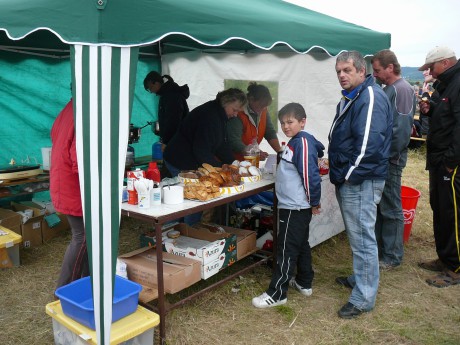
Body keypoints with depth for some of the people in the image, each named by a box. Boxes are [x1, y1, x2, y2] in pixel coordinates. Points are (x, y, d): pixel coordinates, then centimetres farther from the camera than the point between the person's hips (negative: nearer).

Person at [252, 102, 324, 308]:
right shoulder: (296, 142, 11)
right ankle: (304, 283, 34)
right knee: (301, 245, 20)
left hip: (295, 208, -10)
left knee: (287, 250, -3)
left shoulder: (303, 142, -19)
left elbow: (311, 175, -22)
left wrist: (314, 202, -12)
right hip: (293, 206, 10)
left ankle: (277, 294, 5)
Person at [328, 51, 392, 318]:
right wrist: (340, 175, 16)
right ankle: (360, 278, 38)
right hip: (349, 180, 10)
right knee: (357, 234, 22)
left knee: (362, 238, -3)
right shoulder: (350, 98, 17)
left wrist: (349, 176, -18)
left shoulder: (370, 97, -17)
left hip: (361, 182, -10)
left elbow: (369, 144, -25)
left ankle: (364, 298, 8)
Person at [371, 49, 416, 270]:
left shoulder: (402, 90, -15)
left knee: (391, 210, 1)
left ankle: (392, 257, 13)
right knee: (378, 206, 17)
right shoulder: (387, 89, 14)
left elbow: (401, 130, -22)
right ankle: (378, 248, 31)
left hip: (390, 161, -9)